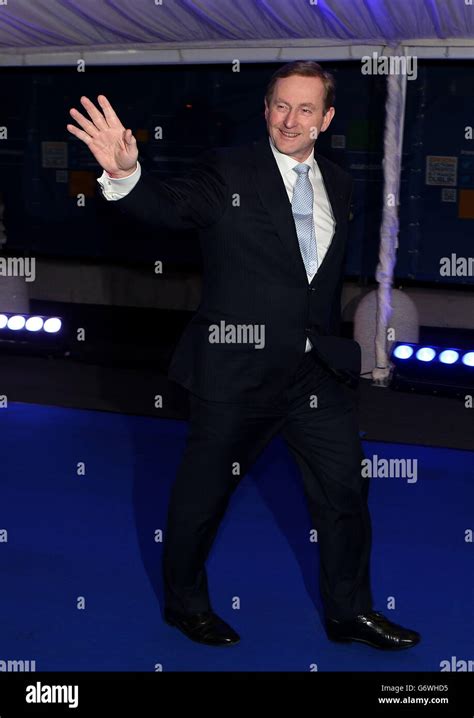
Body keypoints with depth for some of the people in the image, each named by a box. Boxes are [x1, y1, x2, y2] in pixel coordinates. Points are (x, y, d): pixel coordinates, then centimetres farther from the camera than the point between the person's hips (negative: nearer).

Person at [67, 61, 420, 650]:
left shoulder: (338, 186, 11)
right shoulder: (226, 171, -5)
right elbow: (168, 207, -21)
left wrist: (337, 345, 7)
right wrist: (125, 174, -41)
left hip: (320, 371, 5)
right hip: (236, 369, -5)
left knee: (345, 490, 11)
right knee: (203, 493, 9)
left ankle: (350, 612, 31)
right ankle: (185, 603, 34)